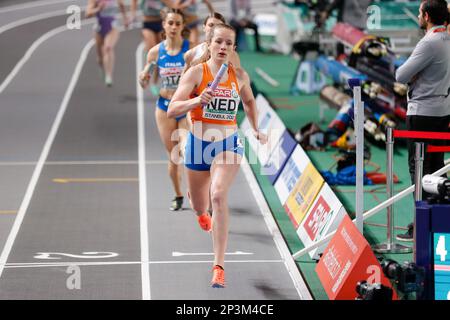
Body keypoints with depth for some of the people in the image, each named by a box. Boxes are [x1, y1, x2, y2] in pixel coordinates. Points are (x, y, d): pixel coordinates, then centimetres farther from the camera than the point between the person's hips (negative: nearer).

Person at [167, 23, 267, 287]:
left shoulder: (240, 76, 0)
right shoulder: (196, 72, -9)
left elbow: (249, 101, 24)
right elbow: (172, 110, -18)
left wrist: (256, 129, 18)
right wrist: (198, 100, -33)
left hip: (229, 143, 0)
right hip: (198, 143, 0)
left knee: (219, 196, -26)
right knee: (199, 208, 17)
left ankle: (219, 267, -27)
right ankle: (203, 216, 60)